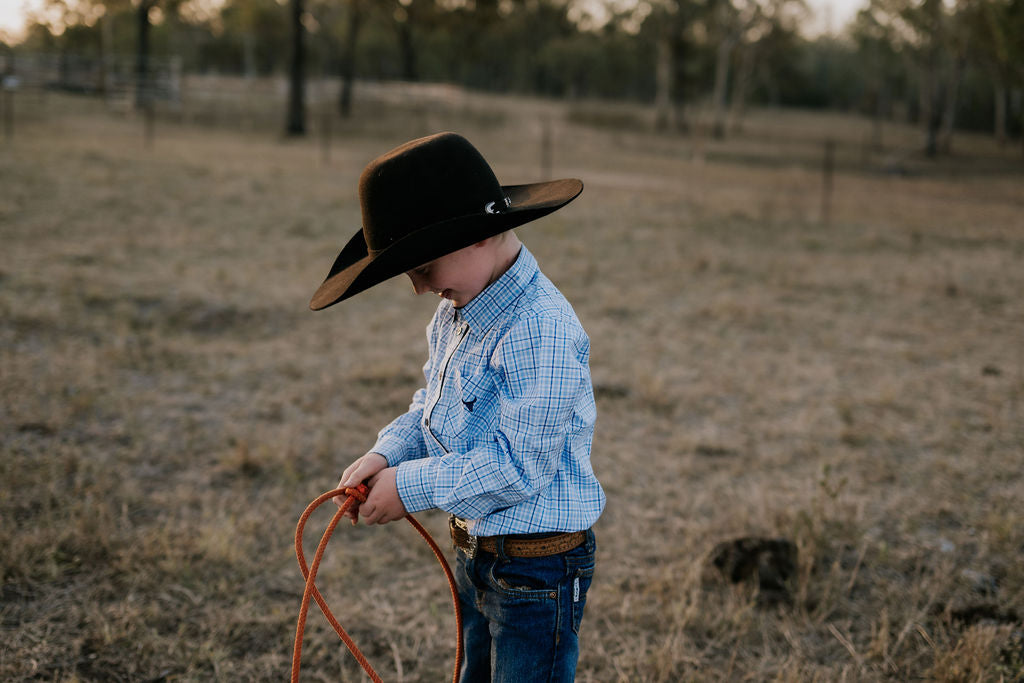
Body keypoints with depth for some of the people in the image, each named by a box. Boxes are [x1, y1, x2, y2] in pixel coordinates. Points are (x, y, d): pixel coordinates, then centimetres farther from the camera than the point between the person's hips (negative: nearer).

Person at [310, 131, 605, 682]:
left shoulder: (542, 332, -27)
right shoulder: (455, 314, 4)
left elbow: (518, 465, -27)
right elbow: (433, 406, 16)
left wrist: (411, 486, -19)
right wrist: (387, 453, -4)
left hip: (538, 571, -9)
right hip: (478, 552, 9)